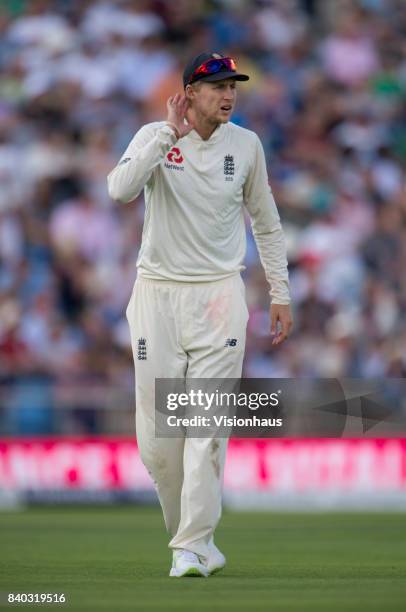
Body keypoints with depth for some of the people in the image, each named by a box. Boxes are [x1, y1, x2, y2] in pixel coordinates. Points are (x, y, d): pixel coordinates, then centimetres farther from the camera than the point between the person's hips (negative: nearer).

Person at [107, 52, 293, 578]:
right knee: (156, 437, 1)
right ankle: (191, 533, 18)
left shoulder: (245, 144, 4)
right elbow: (120, 190, -24)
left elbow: (266, 223, 14)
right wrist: (170, 134, -23)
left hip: (219, 296, 0)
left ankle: (192, 546, -10)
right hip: (157, 294, 0)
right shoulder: (155, 137, -3)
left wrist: (280, 294, 11)